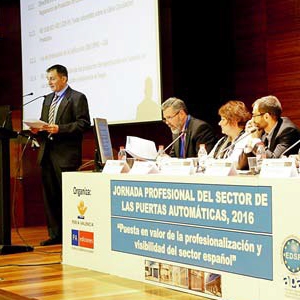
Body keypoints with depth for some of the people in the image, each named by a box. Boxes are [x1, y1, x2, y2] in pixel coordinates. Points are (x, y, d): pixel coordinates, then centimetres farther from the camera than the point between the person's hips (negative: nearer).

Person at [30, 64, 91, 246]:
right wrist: (37, 129, 1)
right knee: (50, 196, 8)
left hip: (66, 155, -7)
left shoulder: (77, 98, -4)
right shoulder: (48, 99, 19)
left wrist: (59, 129, -20)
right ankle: (55, 234, 15)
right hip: (47, 154, 7)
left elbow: (83, 124, -12)